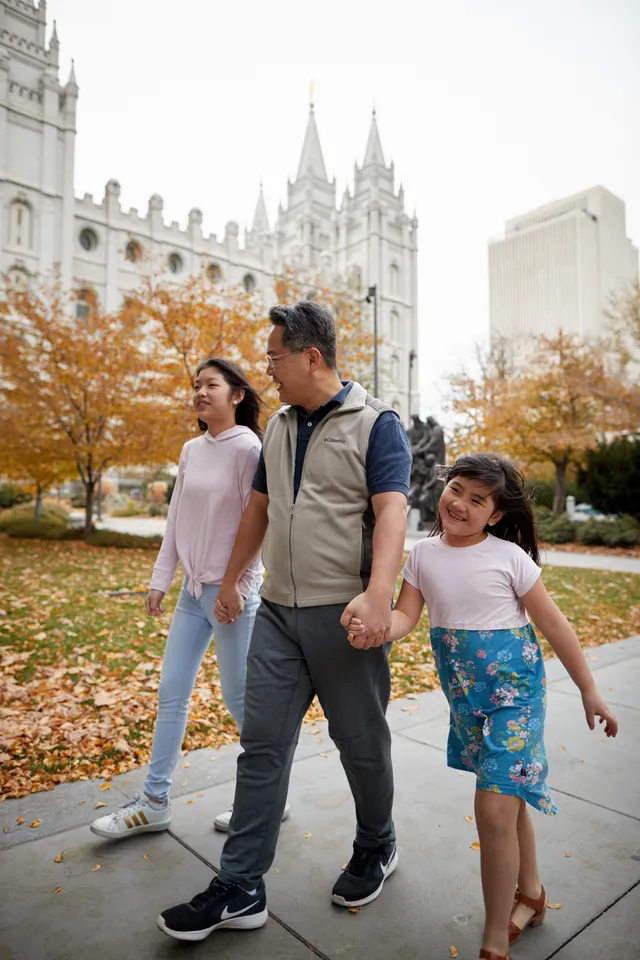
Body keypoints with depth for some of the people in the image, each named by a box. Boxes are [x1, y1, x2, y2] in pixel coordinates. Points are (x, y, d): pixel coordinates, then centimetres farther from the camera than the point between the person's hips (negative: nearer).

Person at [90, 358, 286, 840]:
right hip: (193, 589, 7)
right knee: (171, 693, 12)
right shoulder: (191, 450, 8)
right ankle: (154, 802, 27)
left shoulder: (247, 448, -12)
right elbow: (177, 519, 11)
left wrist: (236, 587, -14)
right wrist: (160, 579, 9)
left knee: (239, 697, 5)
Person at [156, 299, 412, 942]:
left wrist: (378, 592, -33)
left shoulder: (375, 423, -7)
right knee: (262, 743, 8)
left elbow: (391, 511, -18)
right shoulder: (279, 426, 12)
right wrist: (230, 580, 22)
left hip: (344, 615, -5)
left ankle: (376, 849, 39)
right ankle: (240, 888, 22)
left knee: (361, 742, 12)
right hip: (278, 611, 6)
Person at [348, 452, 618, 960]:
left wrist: (590, 691, -2)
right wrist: (373, 629, -32)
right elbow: (406, 617, -10)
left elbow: (554, 624, -7)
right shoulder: (424, 554, -4)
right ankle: (530, 892, 47)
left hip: (514, 689, -4)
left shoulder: (509, 557, -15)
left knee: (495, 808, -8)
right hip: (464, 694, 5)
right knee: (508, 796, 22)